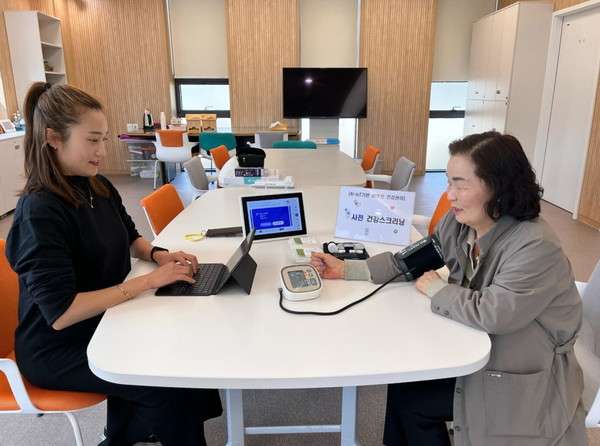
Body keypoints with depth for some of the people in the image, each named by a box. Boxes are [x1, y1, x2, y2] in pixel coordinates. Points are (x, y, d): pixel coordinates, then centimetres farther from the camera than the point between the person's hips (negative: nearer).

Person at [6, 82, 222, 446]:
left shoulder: (99, 188, -1)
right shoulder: (40, 212, -25)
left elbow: (129, 237, 16)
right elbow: (60, 312, -28)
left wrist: (158, 255, -6)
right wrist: (149, 281, -28)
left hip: (104, 321, 8)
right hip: (58, 348, -7)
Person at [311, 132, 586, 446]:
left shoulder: (536, 248, -30)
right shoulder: (458, 223, -8)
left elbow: (493, 313, -36)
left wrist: (435, 289, -19)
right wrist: (346, 269, -6)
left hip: (524, 380, -6)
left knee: (410, 399, -6)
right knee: (403, 379, 0)